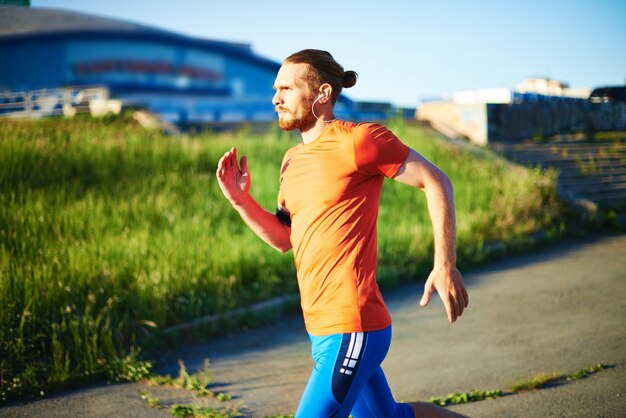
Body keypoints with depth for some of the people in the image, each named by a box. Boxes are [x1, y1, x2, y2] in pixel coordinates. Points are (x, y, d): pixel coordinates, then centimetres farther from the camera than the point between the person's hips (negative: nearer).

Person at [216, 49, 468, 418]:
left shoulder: (356, 140, -12)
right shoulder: (292, 160, 13)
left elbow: (436, 182, -9)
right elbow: (284, 239, 17)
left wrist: (445, 266, -12)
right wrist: (241, 200, 1)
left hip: (351, 329, -9)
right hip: (322, 328, 9)